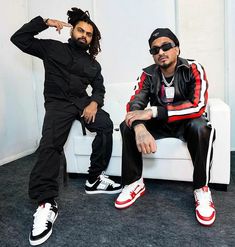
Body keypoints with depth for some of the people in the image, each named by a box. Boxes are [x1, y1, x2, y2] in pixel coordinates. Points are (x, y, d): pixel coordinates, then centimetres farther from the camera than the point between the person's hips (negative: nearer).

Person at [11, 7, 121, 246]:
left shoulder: (93, 64, 21)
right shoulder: (53, 48, 13)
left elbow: (99, 88, 13)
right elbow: (19, 38, 10)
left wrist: (94, 103, -8)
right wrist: (44, 22, 5)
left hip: (83, 101, 3)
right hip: (58, 103, -3)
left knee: (106, 124, -27)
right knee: (50, 144, -28)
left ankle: (94, 179, -15)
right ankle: (46, 204, -29)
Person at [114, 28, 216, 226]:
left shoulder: (193, 69, -16)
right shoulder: (148, 74, -7)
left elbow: (197, 106, -30)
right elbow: (135, 105, -18)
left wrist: (153, 112, -36)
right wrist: (140, 128, -42)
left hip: (186, 123, -2)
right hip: (159, 124, 3)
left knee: (201, 128, -36)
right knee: (127, 126, -19)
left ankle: (202, 190, -16)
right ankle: (134, 183, -7)